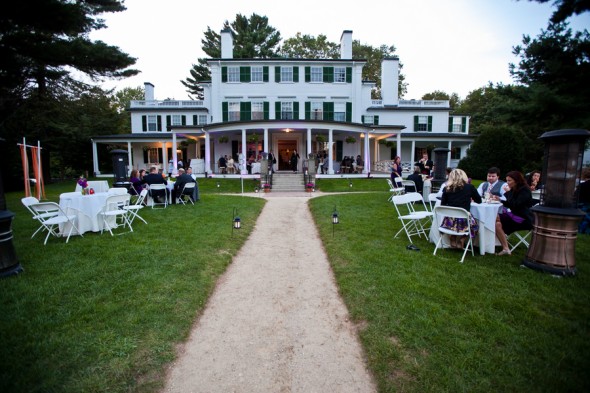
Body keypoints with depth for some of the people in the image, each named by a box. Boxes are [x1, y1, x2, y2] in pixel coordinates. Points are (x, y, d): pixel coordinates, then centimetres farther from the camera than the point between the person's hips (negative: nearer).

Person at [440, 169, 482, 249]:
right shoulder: (470, 187, -1)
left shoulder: (447, 188, 0)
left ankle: (453, 241, 25)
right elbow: (479, 201, 14)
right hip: (464, 221, -1)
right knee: (474, 225, 30)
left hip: (450, 221, 1)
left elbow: (443, 204, 9)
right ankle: (461, 241, 18)